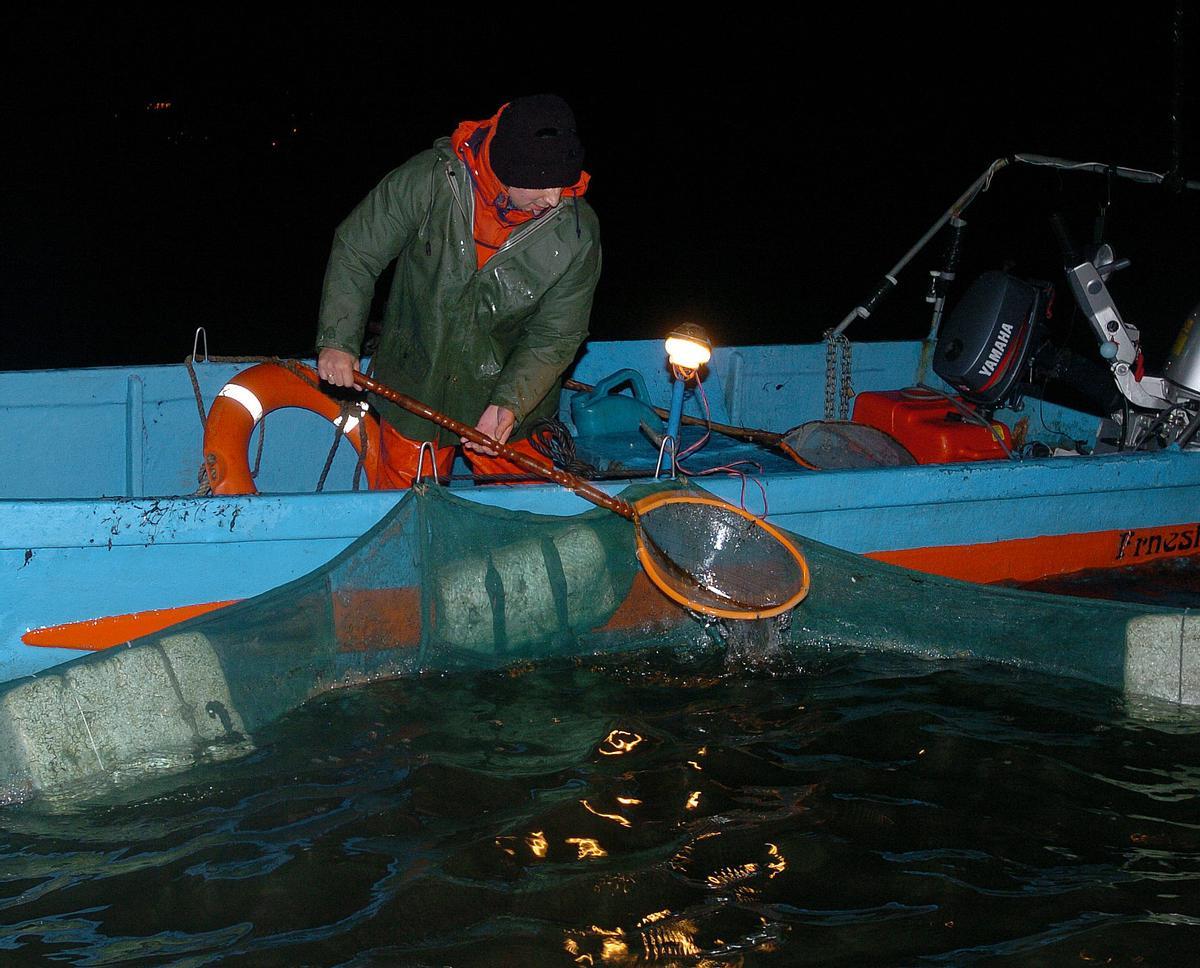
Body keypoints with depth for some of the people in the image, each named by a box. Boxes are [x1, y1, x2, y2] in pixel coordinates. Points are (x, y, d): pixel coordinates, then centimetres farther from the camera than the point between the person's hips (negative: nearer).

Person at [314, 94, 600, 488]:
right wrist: (337, 341, -13)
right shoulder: (428, 180, -23)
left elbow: (556, 336, -11)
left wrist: (510, 404, -24)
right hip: (413, 393, 0)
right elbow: (355, 251, -9)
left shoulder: (578, 231, -19)